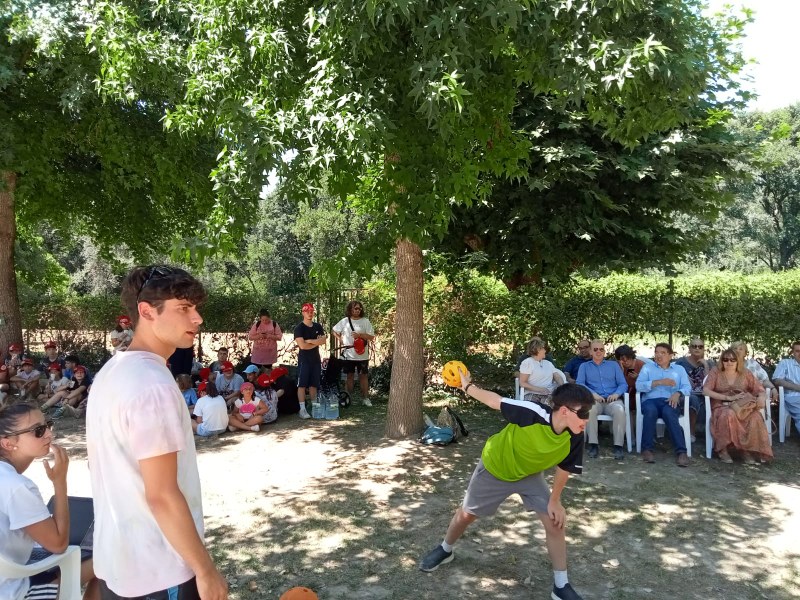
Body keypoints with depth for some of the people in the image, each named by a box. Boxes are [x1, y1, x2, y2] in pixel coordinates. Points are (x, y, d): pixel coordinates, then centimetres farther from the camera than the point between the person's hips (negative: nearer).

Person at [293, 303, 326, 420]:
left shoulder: (318, 327, 11)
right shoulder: (299, 328, -6)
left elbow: (323, 340, -2)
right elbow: (302, 345, -17)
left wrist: (309, 341, -12)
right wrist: (316, 343, -5)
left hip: (316, 359, 5)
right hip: (304, 359, -5)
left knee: (313, 384, 9)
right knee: (302, 384, -7)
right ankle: (302, 409, -8)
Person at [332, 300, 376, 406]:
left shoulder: (365, 321, -2)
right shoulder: (344, 321, 1)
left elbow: (371, 337, -5)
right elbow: (333, 331, 14)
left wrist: (360, 335, -19)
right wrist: (339, 339, -1)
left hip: (362, 355, -1)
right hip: (348, 355, 1)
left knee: (363, 376, 6)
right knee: (349, 376, 9)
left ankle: (365, 398, 15)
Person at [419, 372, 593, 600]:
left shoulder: (575, 439, -25)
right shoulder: (533, 413, -40)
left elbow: (564, 468, -8)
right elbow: (496, 401, -25)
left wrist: (555, 500, -4)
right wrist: (467, 387, -14)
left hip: (530, 475, 3)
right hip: (494, 468, -3)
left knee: (555, 522, -7)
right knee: (467, 514, 15)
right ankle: (445, 550, 45)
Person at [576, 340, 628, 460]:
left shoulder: (614, 365, 22)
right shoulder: (584, 366, 21)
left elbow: (623, 384, 12)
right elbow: (579, 383, 5)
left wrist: (616, 394, -10)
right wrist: (593, 394, -13)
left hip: (612, 400, 1)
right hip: (594, 400, -1)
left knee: (619, 410, -36)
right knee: (589, 409, -37)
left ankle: (618, 445, -32)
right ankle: (593, 444, -32)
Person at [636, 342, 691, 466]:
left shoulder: (679, 369, 23)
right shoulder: (647, 367, 19)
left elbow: (687, 387, 6)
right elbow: (638, 386, 2)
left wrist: (677, 393, -16)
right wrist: (659, 382, -9)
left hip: (669, 401, 0)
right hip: (650, 400, 0)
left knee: (668, 412, -36)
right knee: (650, 410, -37)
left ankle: (681, 451, -38)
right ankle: (647, 449, -30)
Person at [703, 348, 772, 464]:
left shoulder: (745, 373, 11)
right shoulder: (715, 373, 4)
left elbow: (761, 390, 7)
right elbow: (705, 391, -9)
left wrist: (762, 397, -19)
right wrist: (728, 398, -17)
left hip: (743, 407, 2)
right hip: (721, 407, -2)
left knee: (755, 417, -31)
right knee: (729, 415, -38)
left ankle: (747, 449, -17)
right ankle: (722, 449, -22)